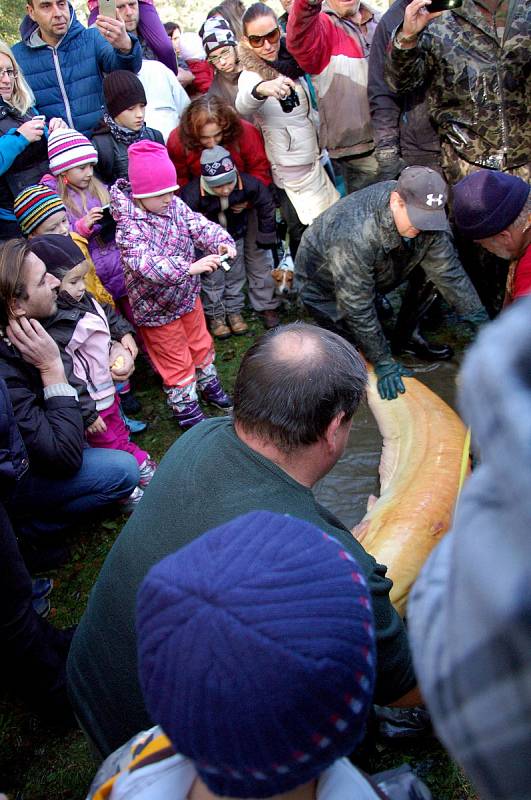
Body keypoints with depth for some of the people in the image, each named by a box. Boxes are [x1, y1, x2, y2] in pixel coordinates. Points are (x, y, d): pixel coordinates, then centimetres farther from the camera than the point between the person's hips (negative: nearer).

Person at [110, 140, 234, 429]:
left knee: (201, 344, 26)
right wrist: (191, 267, -52)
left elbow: (199, 226, -11)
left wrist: (221, 242, -34)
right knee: (177, 362, 9)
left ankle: (209, 386, 52)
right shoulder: (130, 226, -29)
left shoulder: (175, 206, -8)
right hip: (157, 308, -7)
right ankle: (186, 410, 31)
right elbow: (146, 264, -42)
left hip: (188, 295, 7)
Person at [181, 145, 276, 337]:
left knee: (236, 274, 16)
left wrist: (266, 236, -5)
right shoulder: (192, 194, -39)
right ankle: (215, 315, 27)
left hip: (235, 235, 3)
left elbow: (266, 205, -13)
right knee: (212, 278, 7)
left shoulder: (248, 184, -32)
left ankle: (234, 311, 35)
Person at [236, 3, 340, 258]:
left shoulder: (292, 60, 4)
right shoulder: (251, 75, -15)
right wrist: (261, 89, -60)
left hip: (315, 161, 7)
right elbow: (242, 105, -40)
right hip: (292, 173, -7)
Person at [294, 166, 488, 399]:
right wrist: (383, 362, -27)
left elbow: (448, 270, -12)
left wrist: (480, 317, -12)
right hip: (324, 286, -6)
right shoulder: (355, 236, -43)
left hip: (373, 273, 7)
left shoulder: (423, 212, -23)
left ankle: (407, 334, 11)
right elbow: (358, 307, -34)